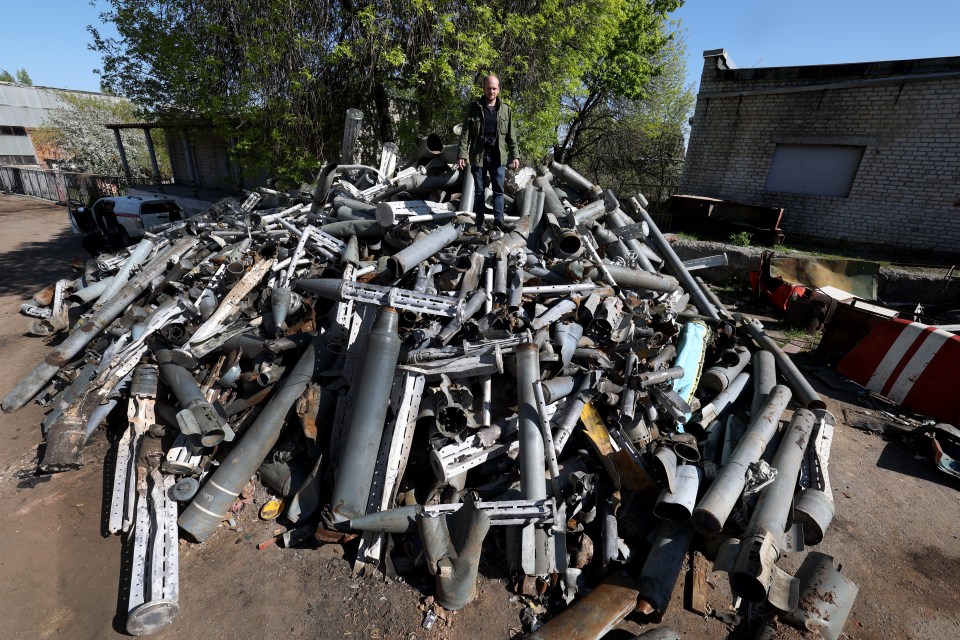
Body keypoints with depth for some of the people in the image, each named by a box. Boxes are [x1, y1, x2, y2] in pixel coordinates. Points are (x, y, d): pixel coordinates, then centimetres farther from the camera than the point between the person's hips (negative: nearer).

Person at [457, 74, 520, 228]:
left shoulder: (506, 110, 9)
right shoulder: (474, 107, 3)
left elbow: (511, 135, 9)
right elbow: (465, 133, -2)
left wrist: (515, 155, 1)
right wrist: (462, 154, -11)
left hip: (497, 156, 1)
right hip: (478, 155, -1)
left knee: (499, 190, 0)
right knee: (479, 190, 5)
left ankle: (499, 221, 5)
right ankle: (479, 222, 11)